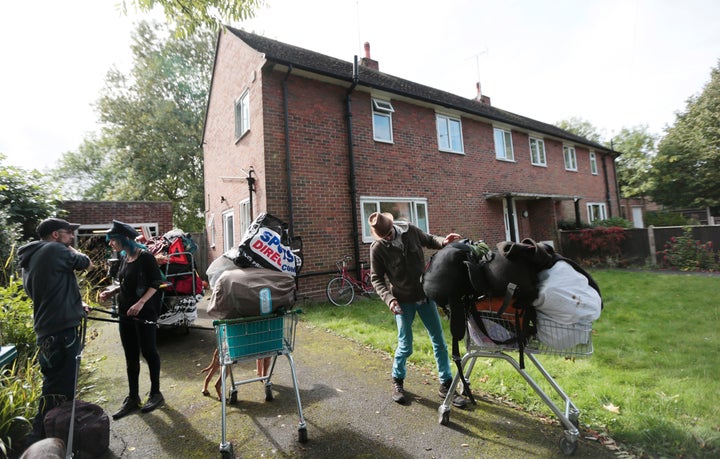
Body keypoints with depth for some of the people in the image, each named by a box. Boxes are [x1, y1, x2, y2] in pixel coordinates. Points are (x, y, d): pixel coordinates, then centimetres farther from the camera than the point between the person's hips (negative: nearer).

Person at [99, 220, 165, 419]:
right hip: (125, 313, 8)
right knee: (130, 356, 12)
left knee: (149, 352, 3)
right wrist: (111, 291, 6)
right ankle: (133, 398, 23)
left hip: (144, 313, -8)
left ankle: (156, 393, 18)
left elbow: (156, 283, -14)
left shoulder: (145, 257, -12)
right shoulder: (124, 259, 10)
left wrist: (141, 302, -23)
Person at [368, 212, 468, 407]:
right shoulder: (377, 249, -15)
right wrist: (389, 299, -23)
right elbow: (376, 279, -8)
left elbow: (428, 240, 10)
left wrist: (443, 242, -12)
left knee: (439, 341, 9)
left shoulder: (410, 230, -8)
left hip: (425, 294, 3)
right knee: (405, 346, 3)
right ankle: (397, 381, 30)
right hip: (404, 300, -3)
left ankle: (446, 385, 25)